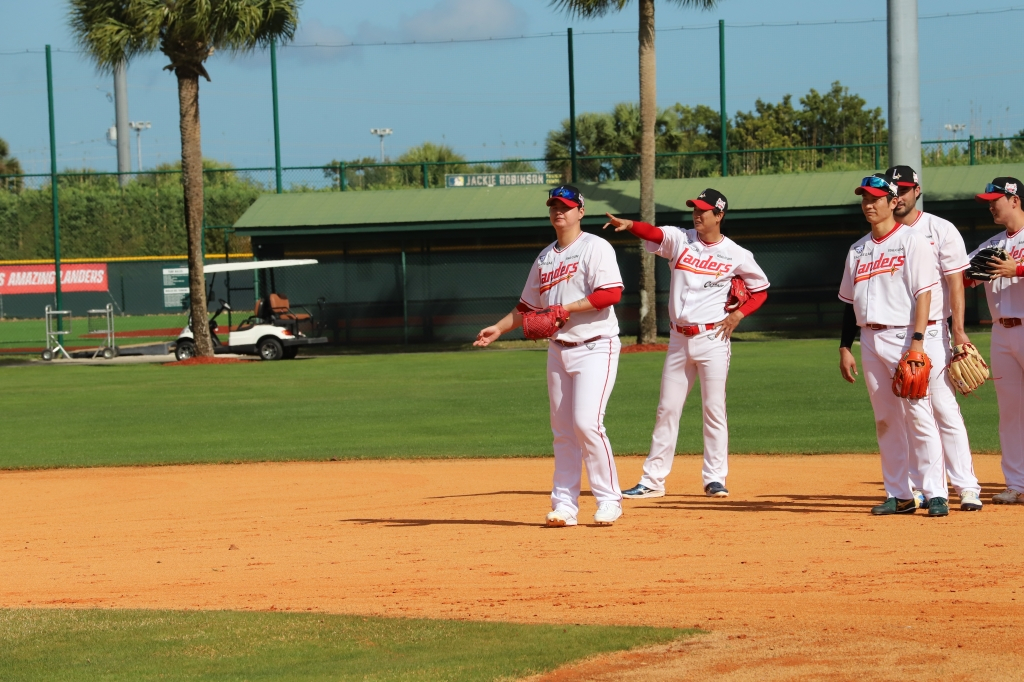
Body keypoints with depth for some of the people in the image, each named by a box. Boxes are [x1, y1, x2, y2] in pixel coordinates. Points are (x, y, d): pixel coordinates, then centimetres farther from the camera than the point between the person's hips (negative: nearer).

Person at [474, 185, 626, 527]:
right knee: (562, 430, 6)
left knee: (586, 422, -16)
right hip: (559, 349, 7)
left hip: (595, 347, -7)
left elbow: (612, 293, -20)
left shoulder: (596, 248, -7)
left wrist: (565, 309, -21)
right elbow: (529, 307, 23)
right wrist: (499, 329, 11)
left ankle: (609, 499, -7)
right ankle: (564, 504, 8)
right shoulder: (545, 257, 16)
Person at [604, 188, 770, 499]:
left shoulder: (737, 255, -1)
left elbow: (760, 290, 10)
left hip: (712, 338, -3)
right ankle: (653, 480, 10)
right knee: (667, 409, 6)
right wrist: (629, 225, -36)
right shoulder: (680, 239, 3)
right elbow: (654, 233, -16)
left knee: (714, 409, -2)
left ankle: (715, 479, 5)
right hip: (679, 339, 3)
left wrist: (738, 314, -7)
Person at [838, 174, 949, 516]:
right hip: (870, 339, 6)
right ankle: (899, 495, 11)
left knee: (918, 416, -10)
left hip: (904, 336, -6)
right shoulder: (858, 249, 16)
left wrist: (917, 341, -19)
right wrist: (845, 348, 12)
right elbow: (851, 302, 19)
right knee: (885, 421, 7)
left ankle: (936, 494, -9)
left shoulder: (912, 240, -3)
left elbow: (923, 294, -10)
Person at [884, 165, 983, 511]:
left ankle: (967, 487, -10)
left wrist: (958, 330, -13)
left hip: (931, 332, -4)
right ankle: (917, 489, 9)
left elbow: (955, 282, -4)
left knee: (945, 408, -10)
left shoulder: (940, 230, 0)